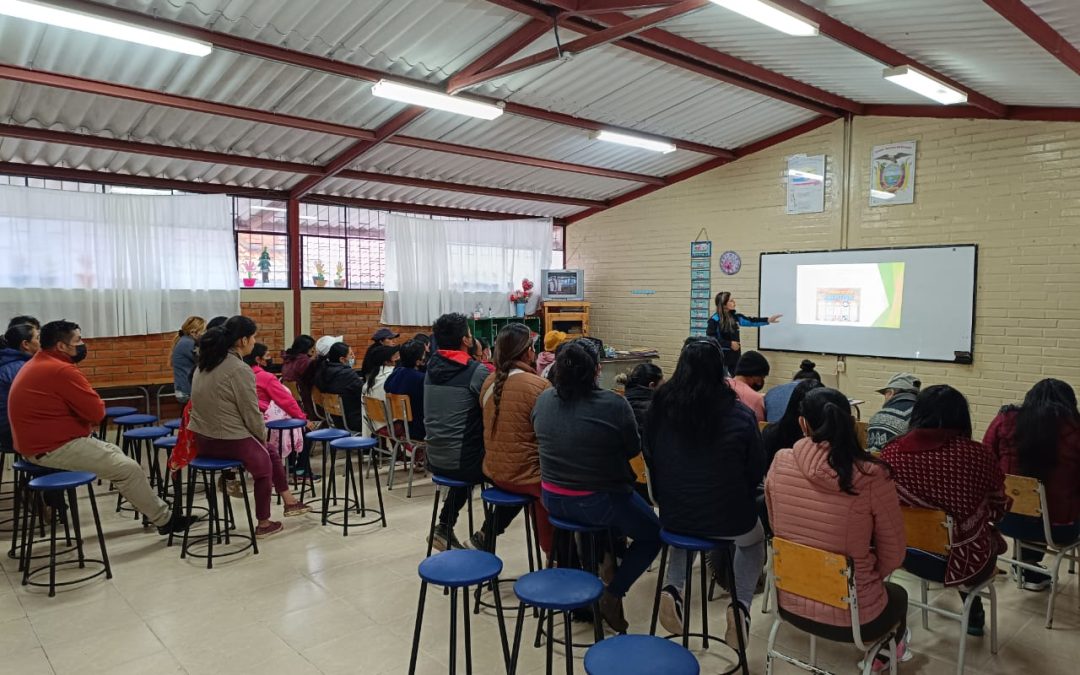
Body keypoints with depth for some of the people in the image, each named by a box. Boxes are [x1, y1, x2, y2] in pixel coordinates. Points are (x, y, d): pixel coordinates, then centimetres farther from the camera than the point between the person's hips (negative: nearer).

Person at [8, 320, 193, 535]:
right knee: (128, 468, -6)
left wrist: (86, 415, -2)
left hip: (43, 441, 11)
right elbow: (97, 412, -19)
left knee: (113, 453, 21)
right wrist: (94, 403, 3)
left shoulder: (37, 364, 10)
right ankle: (165, 519, 6)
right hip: (54, 448, -11)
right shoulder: (61, 370, -23)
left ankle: (154, 509, 26)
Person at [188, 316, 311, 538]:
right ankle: (264, 524, 26)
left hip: (202, 438, 8)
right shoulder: (240, 370, -19)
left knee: (268, 448, 23)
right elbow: (251, 414, -15)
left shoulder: (206, 362, 7)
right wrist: (265, 436, 5)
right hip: (229, 441, -8)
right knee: (263, 461, 17)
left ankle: (289, 501, 28)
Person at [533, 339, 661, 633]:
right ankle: (613, 593, 7)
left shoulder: (543, 400, -5)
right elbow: (633, 449, -7)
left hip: (552, 499, 6)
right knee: (652, 533, 17)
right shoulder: (614, 404, -21)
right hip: (598, 503, -6)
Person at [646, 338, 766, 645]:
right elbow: (756, 471, -4)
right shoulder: (740, 415, -16)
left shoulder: (659, 407, -8)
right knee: (755, 539, 32)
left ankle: (672, 588, 14)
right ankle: (741, 604, 11)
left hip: (673, 516, 2)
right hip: (728, 520, -2)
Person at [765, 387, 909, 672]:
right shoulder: (873, 476, -21)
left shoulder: (780, 463, -13)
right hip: (851, 616, -3)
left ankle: (877, 651, 55)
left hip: (789, 604, 3)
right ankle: (884, 652, 58)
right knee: (898, 595, 34)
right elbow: (893, 555, -8)